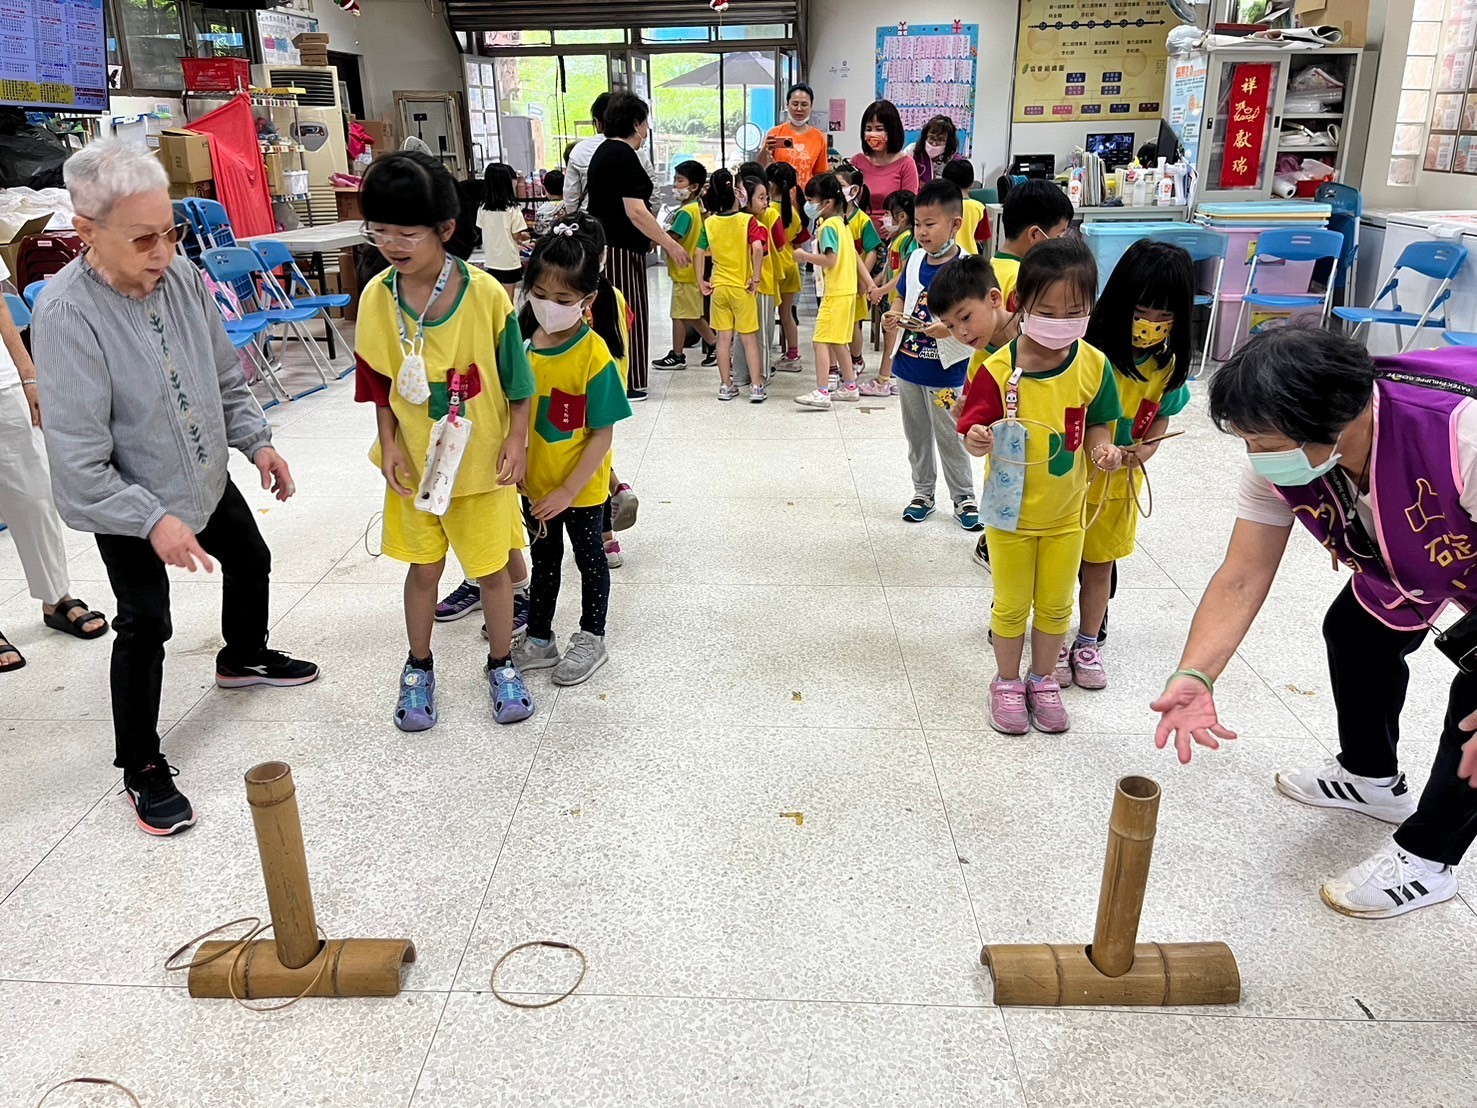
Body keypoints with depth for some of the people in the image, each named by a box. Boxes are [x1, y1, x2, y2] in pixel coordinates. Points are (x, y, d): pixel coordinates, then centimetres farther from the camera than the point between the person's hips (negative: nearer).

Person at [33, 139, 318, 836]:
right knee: (145, 627, 2)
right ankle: (141, 768, 21)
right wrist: (152, 520, -28)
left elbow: (226, 378, 5)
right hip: (127, 505, -6)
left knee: (251, 562, 24)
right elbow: (78, 456, -26)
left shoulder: (183, 277, -11)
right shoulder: (66, 314, -28)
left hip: (206, 478, 7)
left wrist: (256, 441, -4)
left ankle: (244, 657, 56)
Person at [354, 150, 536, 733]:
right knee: (423, 567, 15)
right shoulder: (377, 297, -8)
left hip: (481, 459, -2)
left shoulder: (484, 293, -16)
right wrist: (388, 442, -4)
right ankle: (418, 668, 35)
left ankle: (502, 664, 32)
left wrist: (517, 439, -8)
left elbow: (515, 376, -7)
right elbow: (379, 382, 3)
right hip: (414, 461, 2)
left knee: (491, 567, 10)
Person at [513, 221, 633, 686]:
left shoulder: (594, 356, -21)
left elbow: (602, 434, -19)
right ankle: (539, 640, 36)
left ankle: (591, 640, 33)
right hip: (534, 483, 5)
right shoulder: (522, 344, -6)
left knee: (589, 557, 14)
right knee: (544, 558, 20)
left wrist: (568, 490, -19)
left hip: (580, 486, -5)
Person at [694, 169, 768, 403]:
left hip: (718, 287, 3)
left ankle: (726, 386, 14)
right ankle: (756, 386, 5)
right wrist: (755, 278, -15)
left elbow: (699, 253, -1)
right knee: (749, 338, 5)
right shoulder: (747, 220, -11)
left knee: (724, 337, 10)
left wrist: (701, 281, 7)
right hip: (742, 288, -3)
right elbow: (757, 248, -23)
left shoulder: (709, 223, 0)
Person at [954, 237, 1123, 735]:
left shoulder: (1094, 366, -9)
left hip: (1065, 512, 3)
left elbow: (1097, 426, 3)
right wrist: (978, 440, -36)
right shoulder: (999, 369, -18)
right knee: (1011, 605, 14)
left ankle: (1043, 680, 39)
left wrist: (1103, 449, -18)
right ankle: (1007, 683, 34)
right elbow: (977, 436, -14)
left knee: (1056, 605, 17)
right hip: (1011, 512, -2)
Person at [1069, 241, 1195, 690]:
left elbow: (1161, 416, 6)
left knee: (1101, 560, 17)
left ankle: (1088, 643, 33)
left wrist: (1145, 449, -11)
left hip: (1123, 480, 4)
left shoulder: (1167, 363, -6)